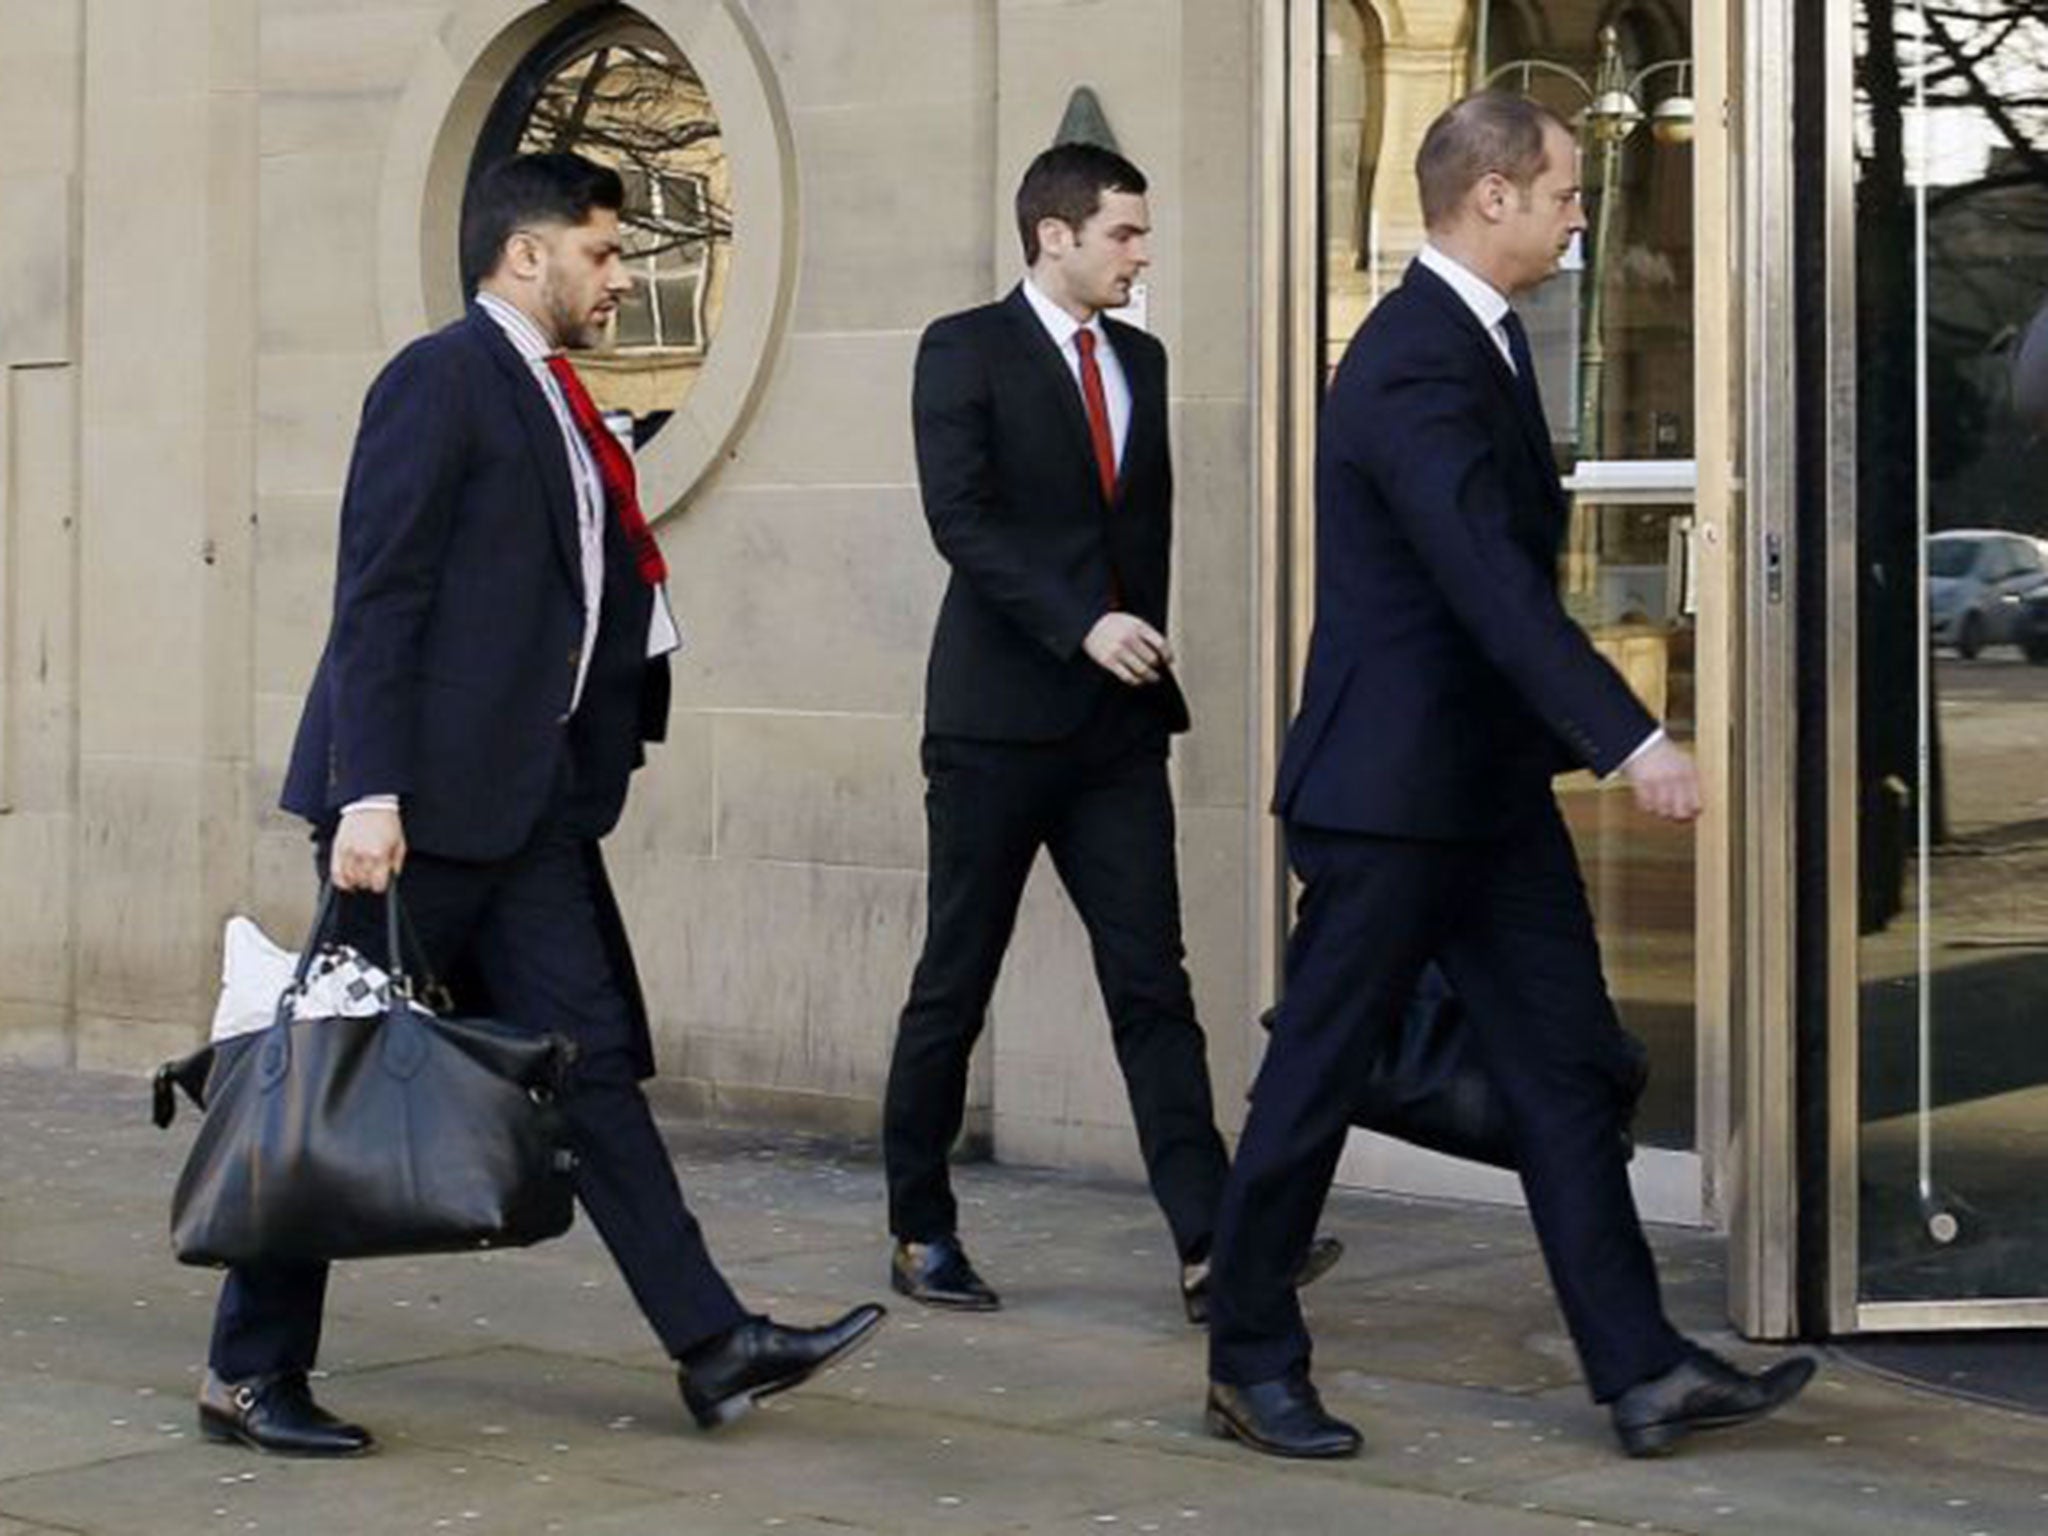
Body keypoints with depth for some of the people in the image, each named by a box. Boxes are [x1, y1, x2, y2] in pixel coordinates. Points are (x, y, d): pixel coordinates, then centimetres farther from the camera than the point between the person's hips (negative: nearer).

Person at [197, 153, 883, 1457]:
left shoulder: (552, 402, 17)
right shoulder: (443, 377, -10)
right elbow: (377, 599, -16)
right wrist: (368, 793, -21)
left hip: (531, 801, 9)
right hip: (426, 799, -9)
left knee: (594, 1060, 5)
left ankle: (715, 1347, 5)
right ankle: (251, 1371, 11)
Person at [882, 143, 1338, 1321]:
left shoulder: (1140, 360, 15)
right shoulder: (965, 350, -4)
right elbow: (961, 517, -15)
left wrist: (1144, 640, 10)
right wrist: (1083, 626, -24)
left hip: (1119, 722, 5)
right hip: (1001, 716, -5)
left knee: (1154, 986, -2)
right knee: (954, 987, 4)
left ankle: (1210, 1245, -7)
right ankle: (921, 1234, 16)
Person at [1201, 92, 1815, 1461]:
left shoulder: (1485, 338, 11)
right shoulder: (1414, 366, -21)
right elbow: (1497, 584, -31)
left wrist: (1583, 735, 20)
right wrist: (1630, 740, -36)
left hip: (1493, 782, 10)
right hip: (1391, 786, -10)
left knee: (1571, 1069, 6)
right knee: (1317, 1078, 3)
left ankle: (1643, 1372, 8)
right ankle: (1252, 1362, 16)